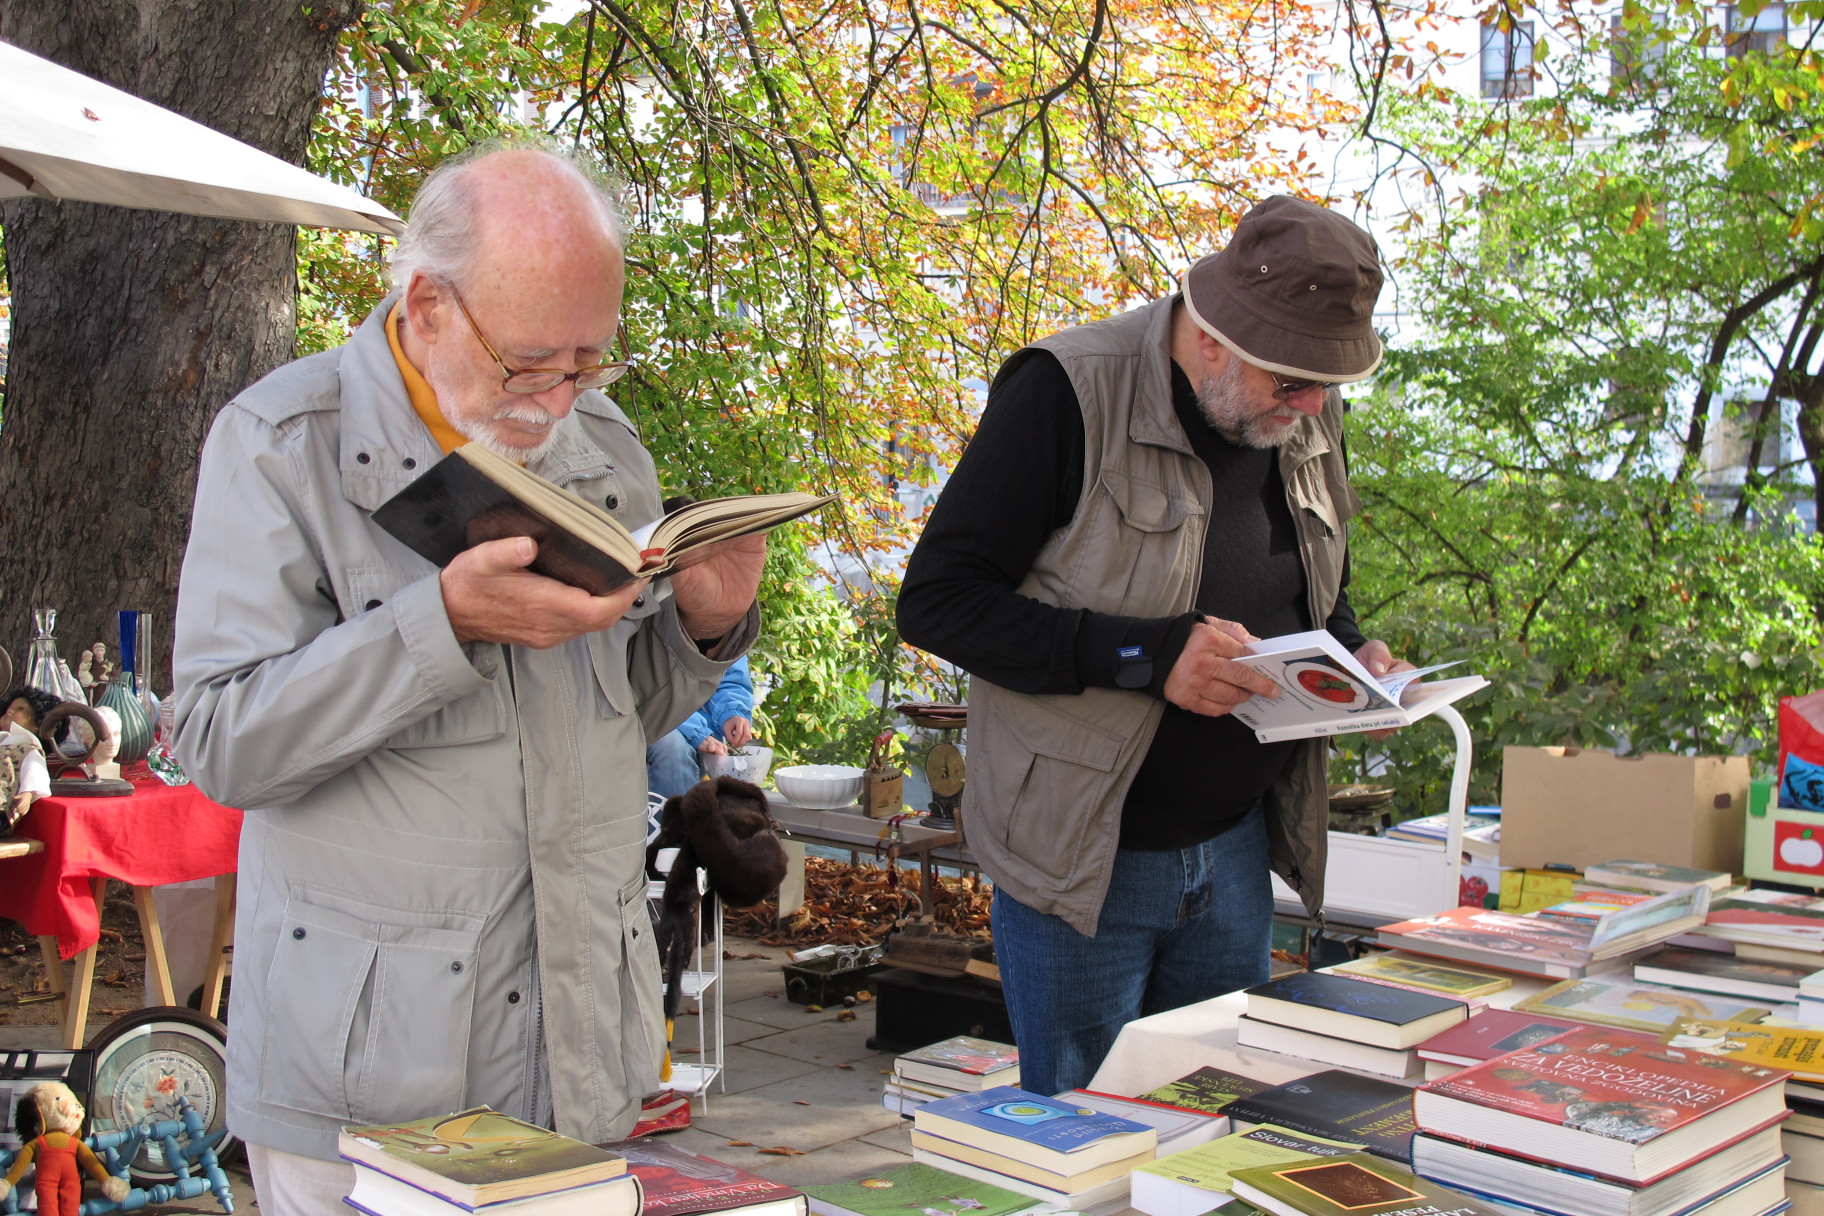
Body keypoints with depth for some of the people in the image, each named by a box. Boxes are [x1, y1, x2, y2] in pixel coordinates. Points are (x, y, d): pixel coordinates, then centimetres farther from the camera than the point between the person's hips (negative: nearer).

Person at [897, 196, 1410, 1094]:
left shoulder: (1309, 423, 4)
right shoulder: (1067, 393, -18)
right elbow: (937, 601, -20)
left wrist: (1350, 653, -2)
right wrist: (1147, 656, -28)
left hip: (1234, 850, 6)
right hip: (1083, 857, -6)